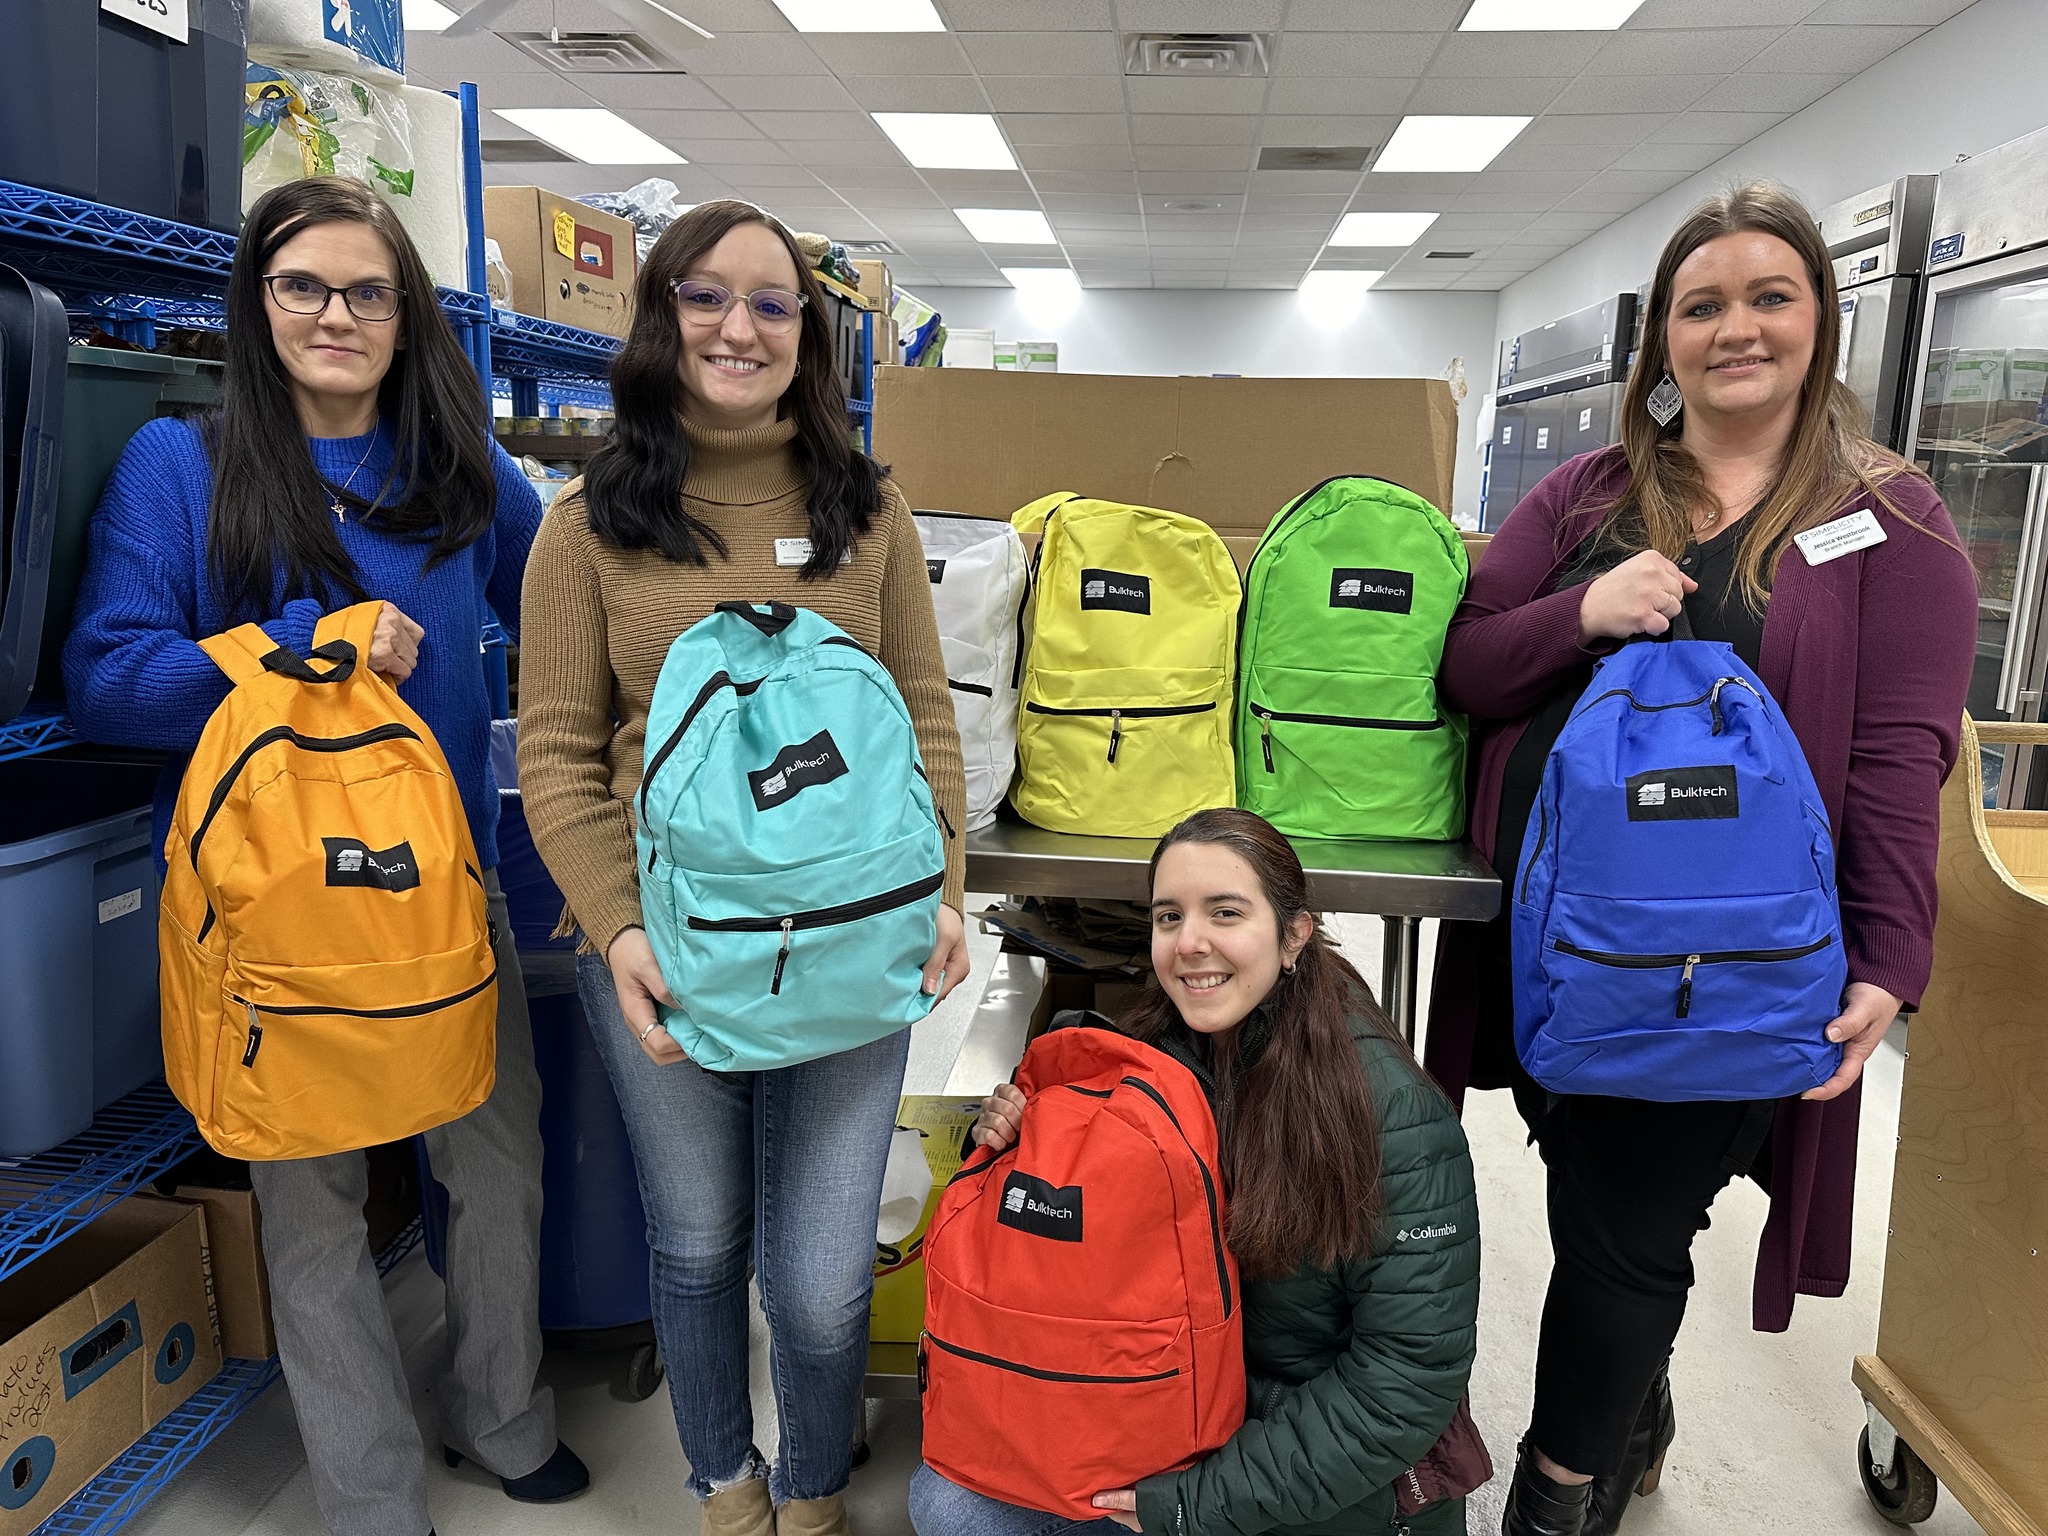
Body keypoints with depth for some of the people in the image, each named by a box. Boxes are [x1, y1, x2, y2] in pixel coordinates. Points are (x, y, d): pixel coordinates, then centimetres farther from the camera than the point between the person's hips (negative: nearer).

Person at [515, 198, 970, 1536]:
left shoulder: (870, 511, 4)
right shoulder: (591, 524, 0)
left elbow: (925, 717, 4)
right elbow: (558, 753, -2)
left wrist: (942, 888, -7)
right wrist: (617, 929, -12)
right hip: (663, 947, 0)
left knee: (821, 1281, 4)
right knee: (697, 1246, 19)